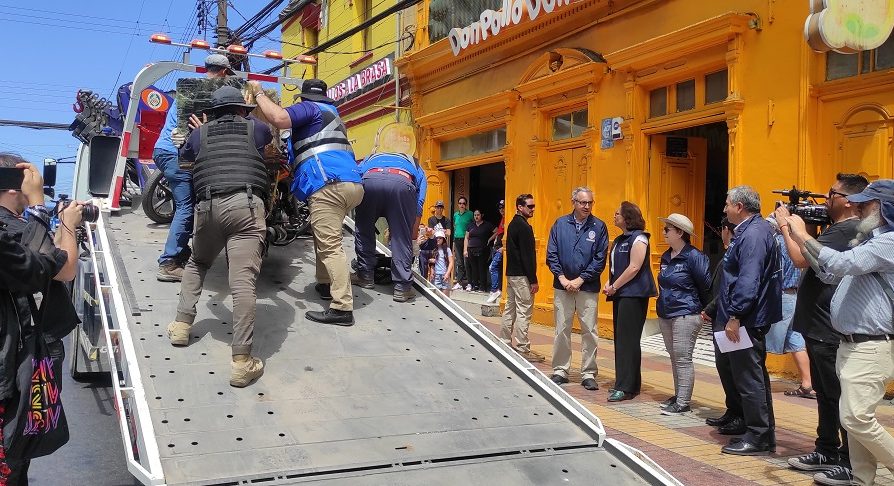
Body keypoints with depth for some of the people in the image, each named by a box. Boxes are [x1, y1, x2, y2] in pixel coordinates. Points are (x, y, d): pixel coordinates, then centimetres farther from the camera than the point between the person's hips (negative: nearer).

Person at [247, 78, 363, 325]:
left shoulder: (309, 108, 7)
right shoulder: (332, 113, 34)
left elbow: (279, 118, -13)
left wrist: (259, 93, 2)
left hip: (329, 185, -9)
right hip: (352, 183, 9)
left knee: (330, 245, -12)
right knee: (325, 237, 26)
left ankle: (342, 307, -17)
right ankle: (325, 284, 32)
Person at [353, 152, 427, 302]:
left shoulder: (371, 159, 46)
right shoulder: (416, 168, 40)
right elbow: (419, 203, 27)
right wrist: (414, 232, 33)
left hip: (370, 180, 1)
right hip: (402, 183, -1)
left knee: (363, 231, 21)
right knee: (402, 238, 9)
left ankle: (365, 276, 25)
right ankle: (402, 286, 5)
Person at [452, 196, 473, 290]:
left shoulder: (470, 214, -2)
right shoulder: (455, 214, 13)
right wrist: (454, 241, 17)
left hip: (466, 240, -5)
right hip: (457, 240, 5)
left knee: (466, 263, -7)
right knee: (459, 263, 8)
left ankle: (468, 283, -3)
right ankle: (459, 282, 11)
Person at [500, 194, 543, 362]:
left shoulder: (513, 224, 14)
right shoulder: (524, 227, -15)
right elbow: (527, 255, -19)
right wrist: (533, 280, -17)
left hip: (511, 273, 10)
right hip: (522, 275, -10)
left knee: (510, 309, 15)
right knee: (524, 312, -6)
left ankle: (504, 343, 21)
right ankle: (523, 350, -4)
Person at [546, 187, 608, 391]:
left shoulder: (599, 227, -2)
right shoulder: (560, 224, 2)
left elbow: (600, 259, -4)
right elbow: (551, 255, 2)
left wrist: (580, 280, -9)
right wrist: (562, 278, -7)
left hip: (588, 288, -1)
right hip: (563, 286, 1)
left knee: (589, 331, 2)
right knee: (561, 330, 8)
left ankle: (589, 374, 11)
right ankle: (560, 371, 19)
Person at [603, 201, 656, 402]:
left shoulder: (638, 238, -10)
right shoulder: (619, 240, 17)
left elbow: (634, 267, -18)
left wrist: (614, 287, -13)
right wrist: (609, 284, 3)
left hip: (633, 295, -9)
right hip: (620, 294, 9)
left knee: (627, 340, -9)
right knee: (621, 339, 10)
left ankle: (626, 387, -7)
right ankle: (624, 382, 18)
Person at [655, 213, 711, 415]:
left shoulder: (694, 257, -13)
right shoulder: (666, 257, 11)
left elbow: (706, 285, -8)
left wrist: (705, 309, 1)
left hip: (685, 315, -8)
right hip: (665, 314, 8)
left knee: (683, 358, -7)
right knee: (674, 358, 13)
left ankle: (683, 403, -3)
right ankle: (678, 396, 22)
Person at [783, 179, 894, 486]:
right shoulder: (869, 241, 18)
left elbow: (843, 263, -27)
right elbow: (830, 274, 21)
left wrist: (803, 235, -17)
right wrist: (799, 239, 12)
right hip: (850, 344, 10)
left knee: (857, 418, -14)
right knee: (855, 418, 10)